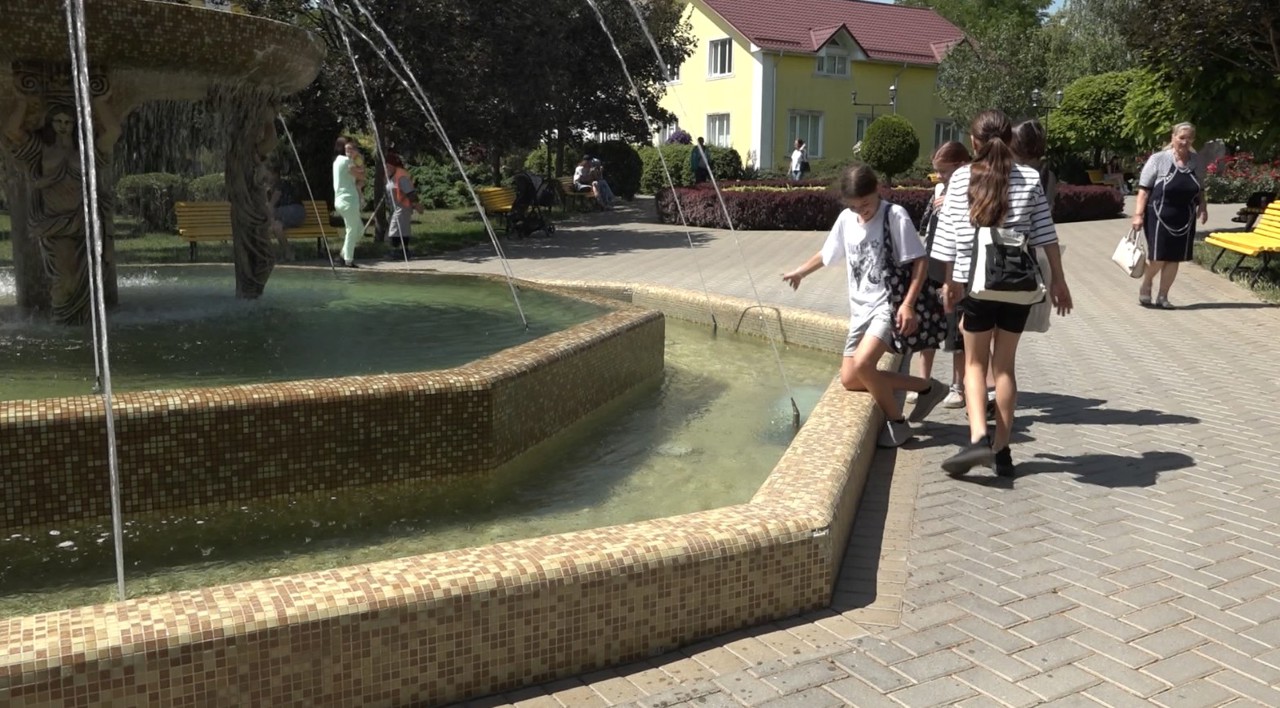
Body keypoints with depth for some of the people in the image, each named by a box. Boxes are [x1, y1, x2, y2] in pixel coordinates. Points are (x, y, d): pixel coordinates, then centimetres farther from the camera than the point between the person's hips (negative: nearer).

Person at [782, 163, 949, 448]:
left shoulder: (895, 215, -14)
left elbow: (919, 261, -14)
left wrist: (908, 304, -24)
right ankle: (926, 387, 16)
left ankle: (897, 422, -5)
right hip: (860, 308, 8)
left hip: (888, 304, -7)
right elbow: (826, 254, 22)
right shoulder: (846, 219, 4)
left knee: (862, 363, -28)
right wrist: (800, 272, 36)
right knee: (850, 380, 7)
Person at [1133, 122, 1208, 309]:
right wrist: (1138, 214, -14)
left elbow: (1200, 188, 20)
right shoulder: (1158, 159, -6)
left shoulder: (1195, 161, 8)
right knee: (1158, 257, -6)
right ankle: (1145, 286, 22)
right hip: (1159, 216, -4)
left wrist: (1202, 206, 5)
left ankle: (1162, 296, 16)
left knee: (1174, 258, 5)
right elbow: (1144, 188, -8)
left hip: (1184, 218, 5)